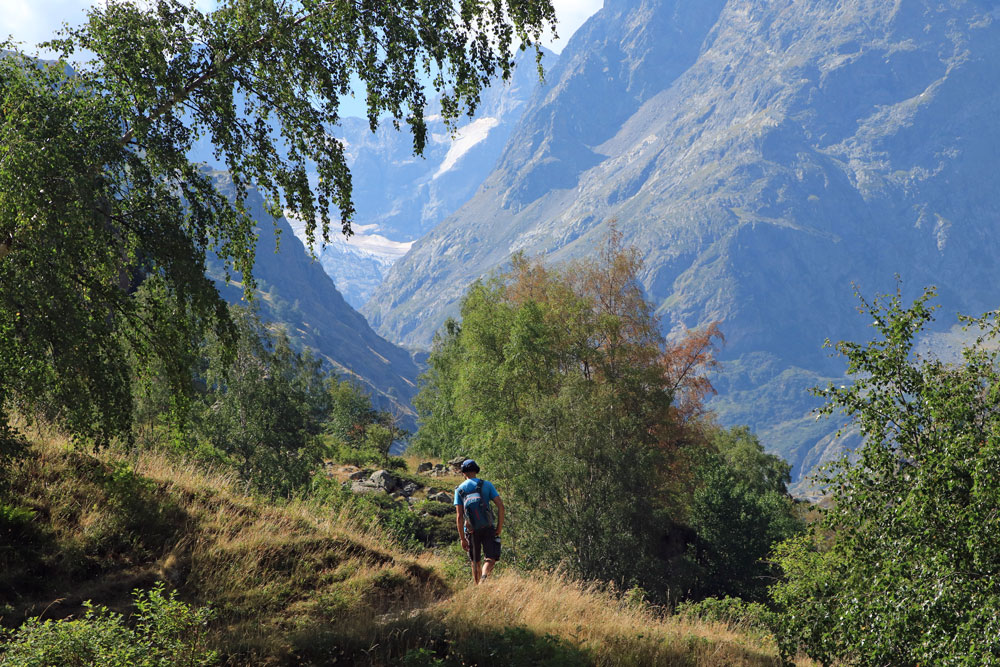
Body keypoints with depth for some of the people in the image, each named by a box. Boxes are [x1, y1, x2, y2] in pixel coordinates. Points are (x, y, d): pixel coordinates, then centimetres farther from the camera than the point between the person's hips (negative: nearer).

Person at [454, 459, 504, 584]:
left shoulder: (459, 489, 3)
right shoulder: (486, 485, 1)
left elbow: (459, 516, -4)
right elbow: (500, 505, -8)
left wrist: (462, 538, -3)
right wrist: (500, 527, 0)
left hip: (471, 530, 1)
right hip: (487, 528, -1)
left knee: (475, 562, 16)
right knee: (491, 559, -2)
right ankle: (484, 576, -30)